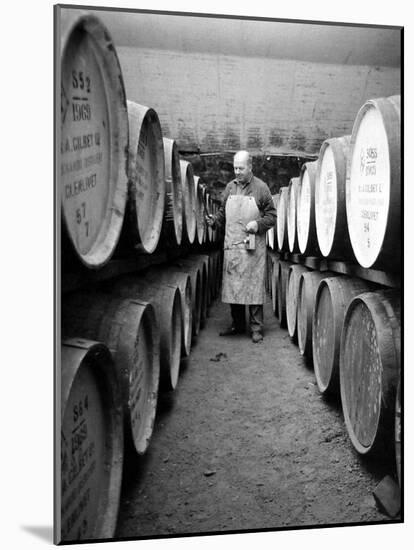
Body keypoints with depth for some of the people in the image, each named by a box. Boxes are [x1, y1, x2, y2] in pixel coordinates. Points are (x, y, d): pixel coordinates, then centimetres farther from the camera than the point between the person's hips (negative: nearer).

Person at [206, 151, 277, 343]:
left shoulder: (260, 188, -1)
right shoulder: (230, 187, 12)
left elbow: (272, 216, 1)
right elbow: (223, 212, 19)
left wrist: (258, 224, -15)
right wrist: (214, 220, 0)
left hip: (252, 246, -4)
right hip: (231, 245, 4)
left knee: (253, 286, -3)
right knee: (232, 286, 9)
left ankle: (256, 327, 6)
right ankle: (237, 324, 22)